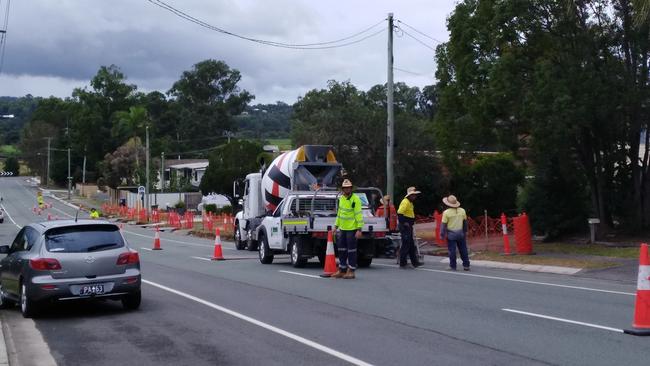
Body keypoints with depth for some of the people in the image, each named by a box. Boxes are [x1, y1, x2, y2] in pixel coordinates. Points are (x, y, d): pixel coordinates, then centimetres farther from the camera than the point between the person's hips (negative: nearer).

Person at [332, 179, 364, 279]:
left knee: (351, 251, -2)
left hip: (352, 229, -7)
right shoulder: (341, 198, 12)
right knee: (341, 250, 12)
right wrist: (336, 225, 19)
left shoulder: (355, 199, -11)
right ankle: (341, 270, 20)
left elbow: (359, 215, -15)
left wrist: (359, 229, -20)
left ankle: (351, 271, 5)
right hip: (342, 229, 7)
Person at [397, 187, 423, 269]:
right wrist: (404, 223, -22)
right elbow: (399, 213, -25)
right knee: (405, 245, -6)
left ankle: (415, 262, 21)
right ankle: (402, 263, 0)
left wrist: (412, 222, 16)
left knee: (411, 245, 14)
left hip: (409, 226, 11)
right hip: (405, 226, -11)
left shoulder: (410, 203, 17)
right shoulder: (405, 202, -16)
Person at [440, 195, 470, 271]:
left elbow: (444, 224, -10)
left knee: (452, 250, 4)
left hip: (451, 234, -4)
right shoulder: (462, 211, 1)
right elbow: (465, 222, 11)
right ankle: (466, 265, 15)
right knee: (463, 250, 11)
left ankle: (453, 266, 9)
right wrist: (465, 231, 23)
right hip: (460, 233, 4)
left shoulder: (446, 212, -12)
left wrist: (442, 235, -2)